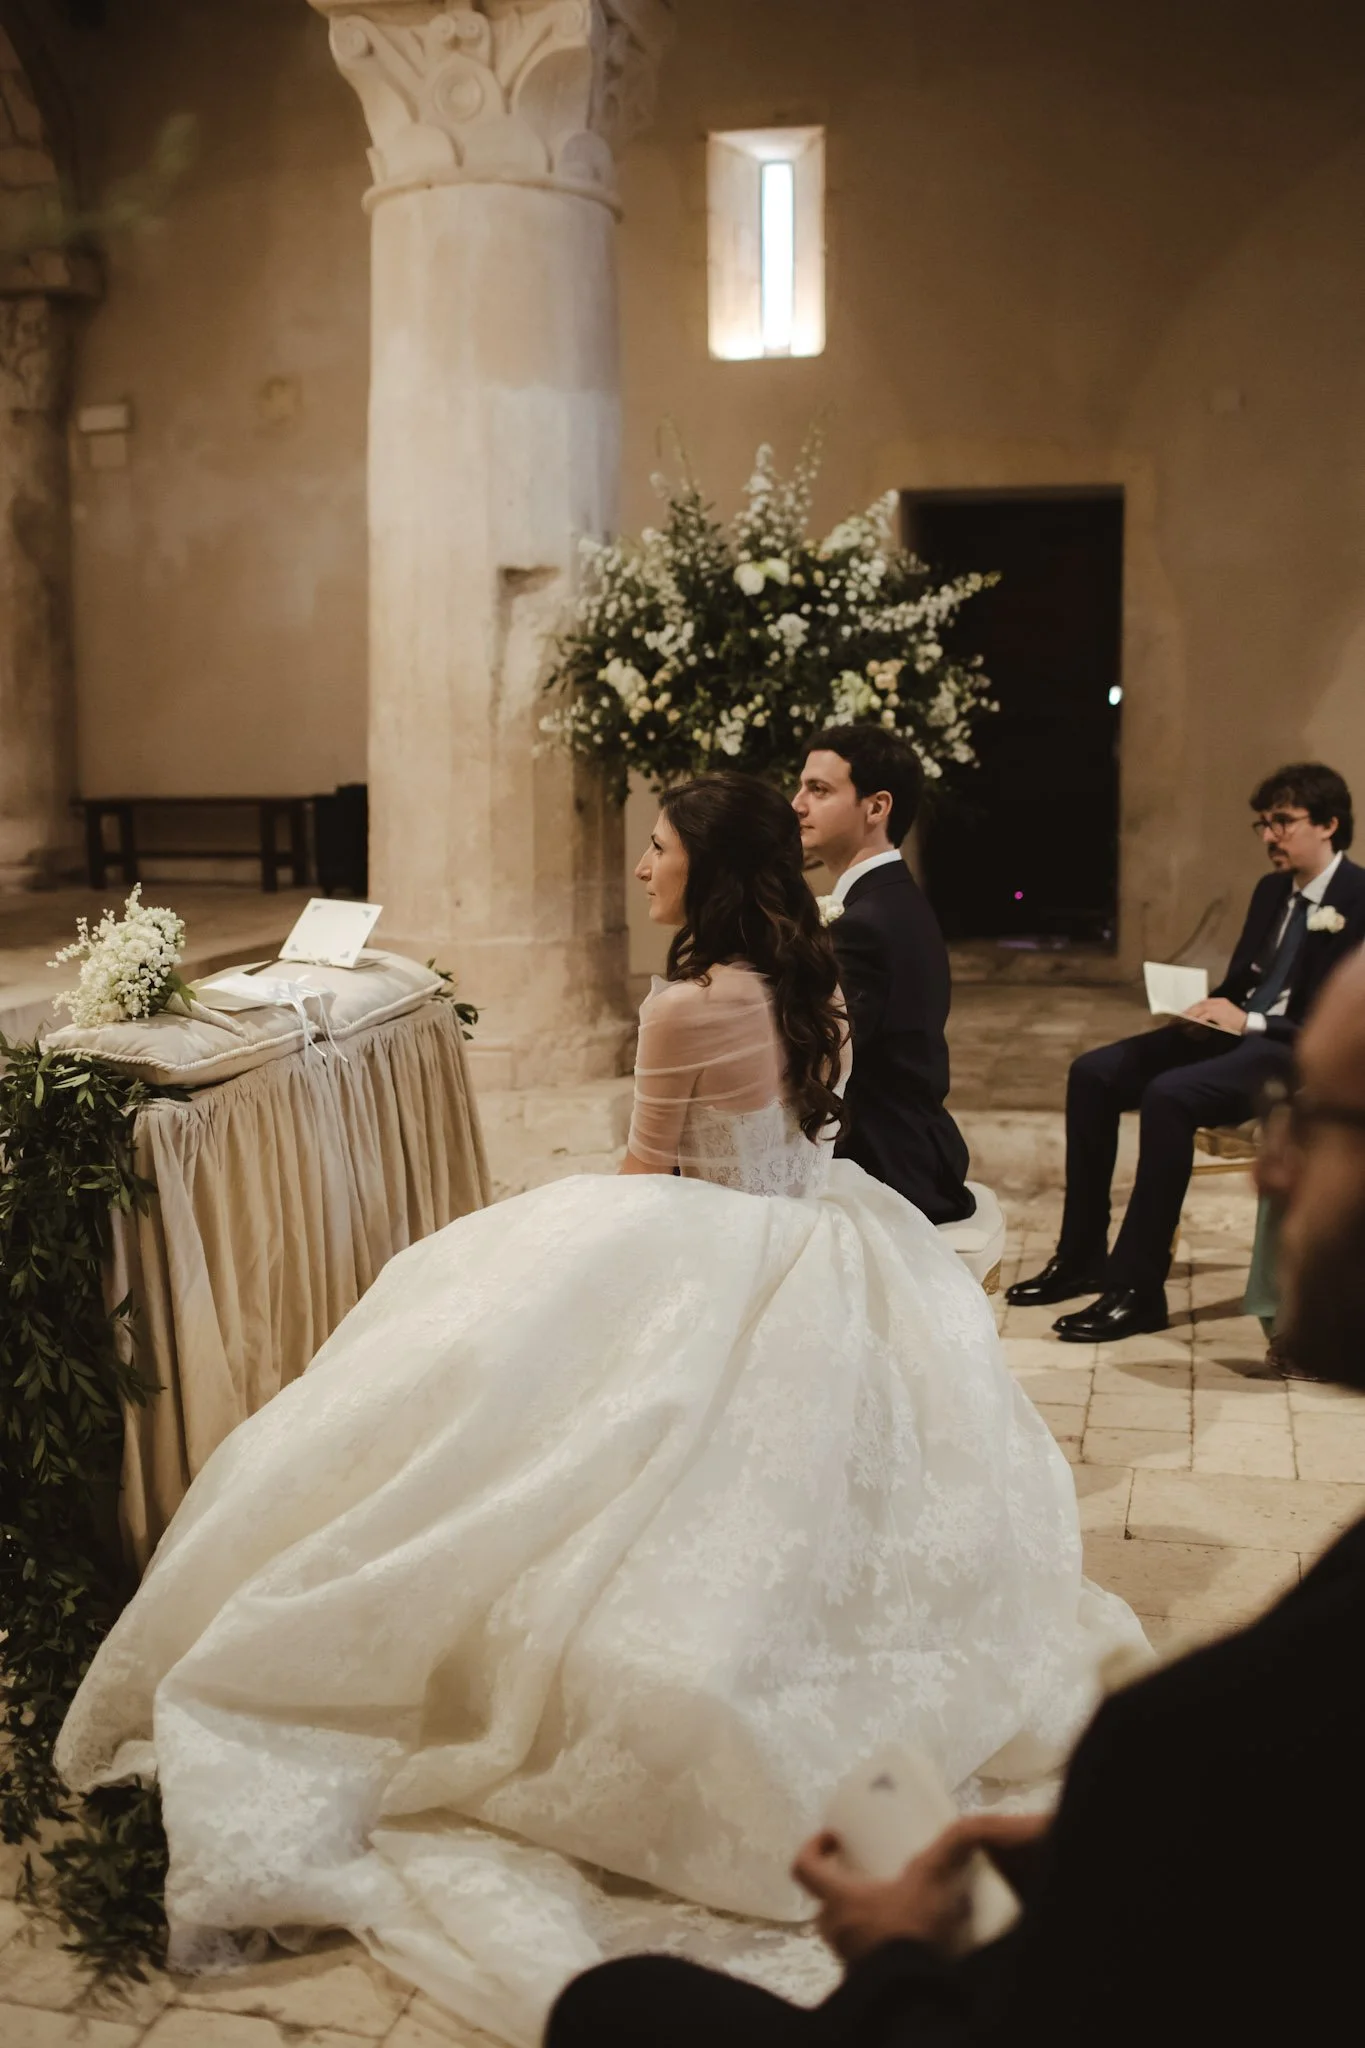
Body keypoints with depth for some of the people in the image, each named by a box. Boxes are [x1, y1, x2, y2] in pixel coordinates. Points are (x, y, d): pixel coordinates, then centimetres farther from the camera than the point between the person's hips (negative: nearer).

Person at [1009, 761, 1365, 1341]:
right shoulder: (1271, 890, 16)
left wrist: (1249, 1022, -20)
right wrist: (1210, 1011, 0)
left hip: (1301, 1054, -9)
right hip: (1237, 1032, 9)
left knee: (1169, 1095, -33)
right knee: (1093, 1073, -7)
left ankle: (1137, 1287, -26)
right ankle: (1081, 1256, -1)